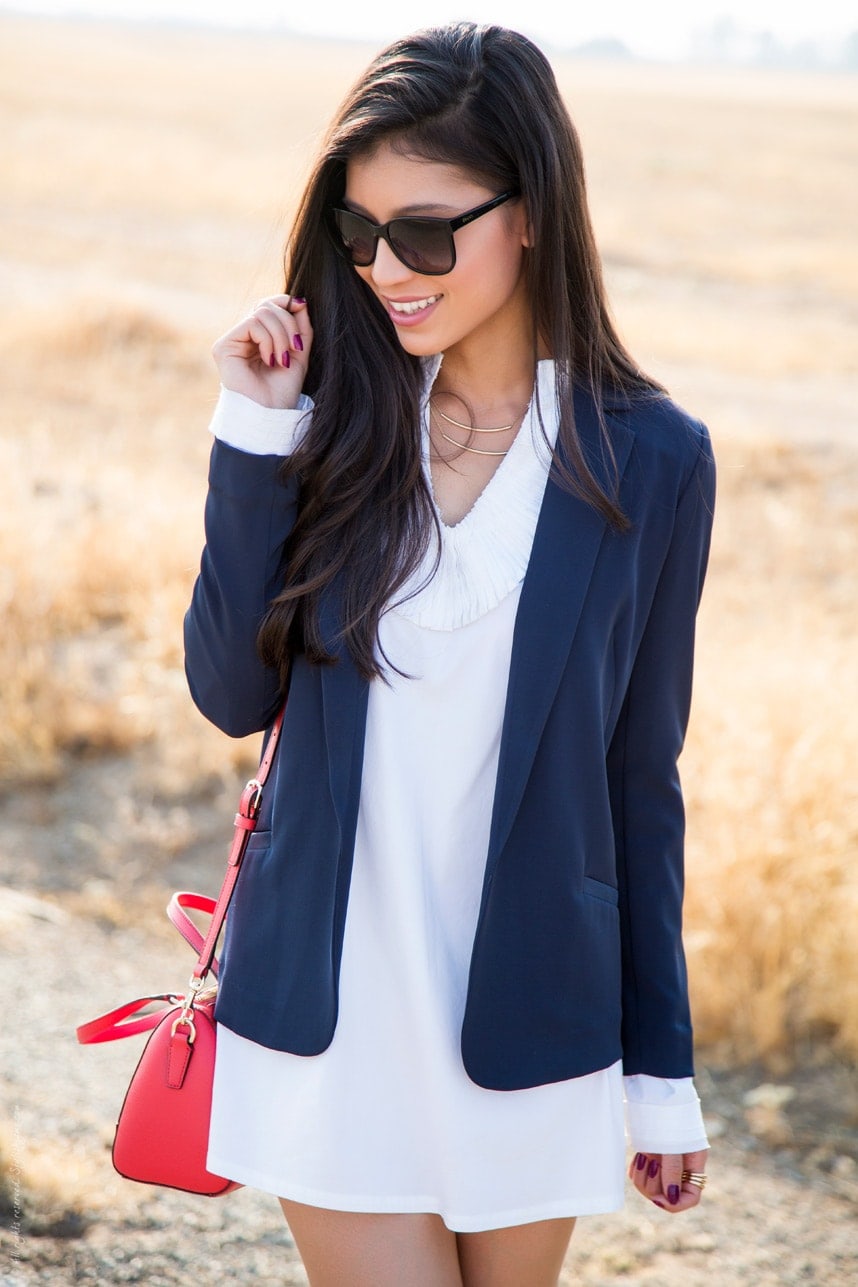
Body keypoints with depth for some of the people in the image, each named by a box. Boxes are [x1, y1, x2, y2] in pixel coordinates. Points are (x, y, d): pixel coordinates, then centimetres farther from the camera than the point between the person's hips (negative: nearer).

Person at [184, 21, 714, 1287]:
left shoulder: (649, 459, -5)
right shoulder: (338, 413, -1)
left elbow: (641, 778, 1)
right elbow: (233, 694, -5)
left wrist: (664, 1066, 4)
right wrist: (253, 437, -13)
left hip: (529, 1026, 0)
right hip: (328, 1010, 1)